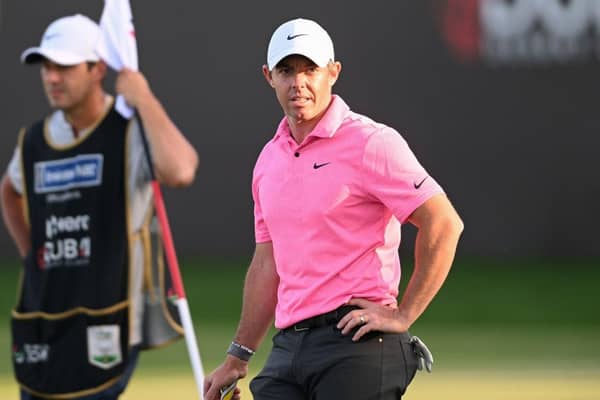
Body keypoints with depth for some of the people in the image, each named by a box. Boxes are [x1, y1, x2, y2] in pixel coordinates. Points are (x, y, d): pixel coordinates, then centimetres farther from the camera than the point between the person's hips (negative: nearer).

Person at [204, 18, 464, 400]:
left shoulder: (369, 143, -5)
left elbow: (444, 223, -11)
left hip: (357, 343, -7)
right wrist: (238, 357, 23)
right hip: (287, 350, 7)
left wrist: (403, 316, -12)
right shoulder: (270, 159, 18)